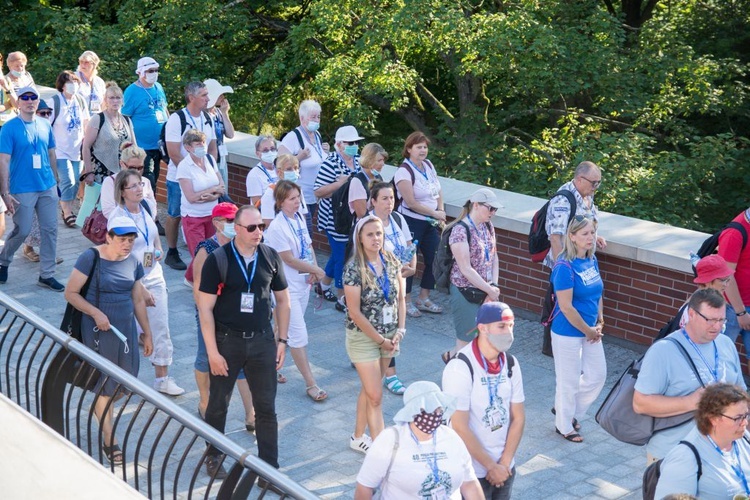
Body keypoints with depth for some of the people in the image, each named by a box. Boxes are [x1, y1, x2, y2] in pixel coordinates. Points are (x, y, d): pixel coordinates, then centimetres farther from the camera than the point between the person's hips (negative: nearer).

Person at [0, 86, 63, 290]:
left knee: (50, 230, 5)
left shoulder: (45, 125, 6)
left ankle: (47, 275, 16)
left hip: (48, 188, 5)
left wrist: (55, 181, 15)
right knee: (22, 230, 2)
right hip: (22, 189, -5)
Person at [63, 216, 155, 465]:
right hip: (98, 329, -5)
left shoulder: (133, 262, 4)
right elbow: (71, 293, -11)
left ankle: (101, 406, 37)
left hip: (126, 326, 5)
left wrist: (147, 332, 13)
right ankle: (109, 441, 10)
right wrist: (96, 313, -21)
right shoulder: (91, 258, -12)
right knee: (105, 383, 0)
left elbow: (139, 300, 11)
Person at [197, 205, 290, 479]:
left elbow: (282, 300, 10)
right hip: (227, 341, -2)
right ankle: (213, 457, 34)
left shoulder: (271, 257, -1)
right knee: (218, 405, 12)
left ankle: (269, 468, 17)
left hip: (262, 340, 2)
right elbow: (205, 308, -10)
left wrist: (283, 340, 5)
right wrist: (212, 352, -13)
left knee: (266, 407, 6)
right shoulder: (218, 259, -11)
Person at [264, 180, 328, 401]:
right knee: (299, 335, -4)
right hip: (288, 287, -8)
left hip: (303, 282, 8)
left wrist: (314, 268, -5)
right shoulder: (277, 228, -20)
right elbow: (290, 260, -20)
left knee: (285, 329, 20)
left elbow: (309, 246, 13)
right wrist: (316, 271, -11)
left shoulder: (299, 219, 5)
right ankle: (311, 384, 1)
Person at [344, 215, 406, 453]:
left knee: (368, 390, 18)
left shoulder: (392, 262, -1)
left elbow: (400, 299, 7)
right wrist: (380, 339, -14)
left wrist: (400, 330, -5)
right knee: (376, 396, -3)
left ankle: (358, 437, 34)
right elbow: (355, 312, -18)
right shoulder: (354, 269, -18)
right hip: (363, 338, -5)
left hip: (389, 336, 5)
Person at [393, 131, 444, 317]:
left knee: (435, 259, 9)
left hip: (430, 222, 7)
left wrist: (441, 210, 0)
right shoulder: (404, 171, -16)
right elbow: (411, 202, -20)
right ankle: (406, 302, 17)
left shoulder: (428, 165, 6)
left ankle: (423, 299, 24)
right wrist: (435, 213, -13)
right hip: (411, 222, -7)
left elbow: (438, 189, 16)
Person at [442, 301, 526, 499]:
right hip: (472, 470, -5)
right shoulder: (460, 367, -18)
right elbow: (459, 427, -19)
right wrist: (491, 466, -12)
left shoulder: (511, 363, 1)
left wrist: (504, 462, -5)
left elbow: (518, 417, 4)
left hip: (505, 468, 5)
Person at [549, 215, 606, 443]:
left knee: (597, 375, 15)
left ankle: (564, 409, 36)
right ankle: (564, 426, 28)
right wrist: (587, 330, -14)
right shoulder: (565, 267, -22)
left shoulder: (592, 260, 2)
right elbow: (566, 307, -22)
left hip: (591, 331, 8)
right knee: (569, 381, 7)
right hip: (568, 333, -8)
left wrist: (599, 323, 3)